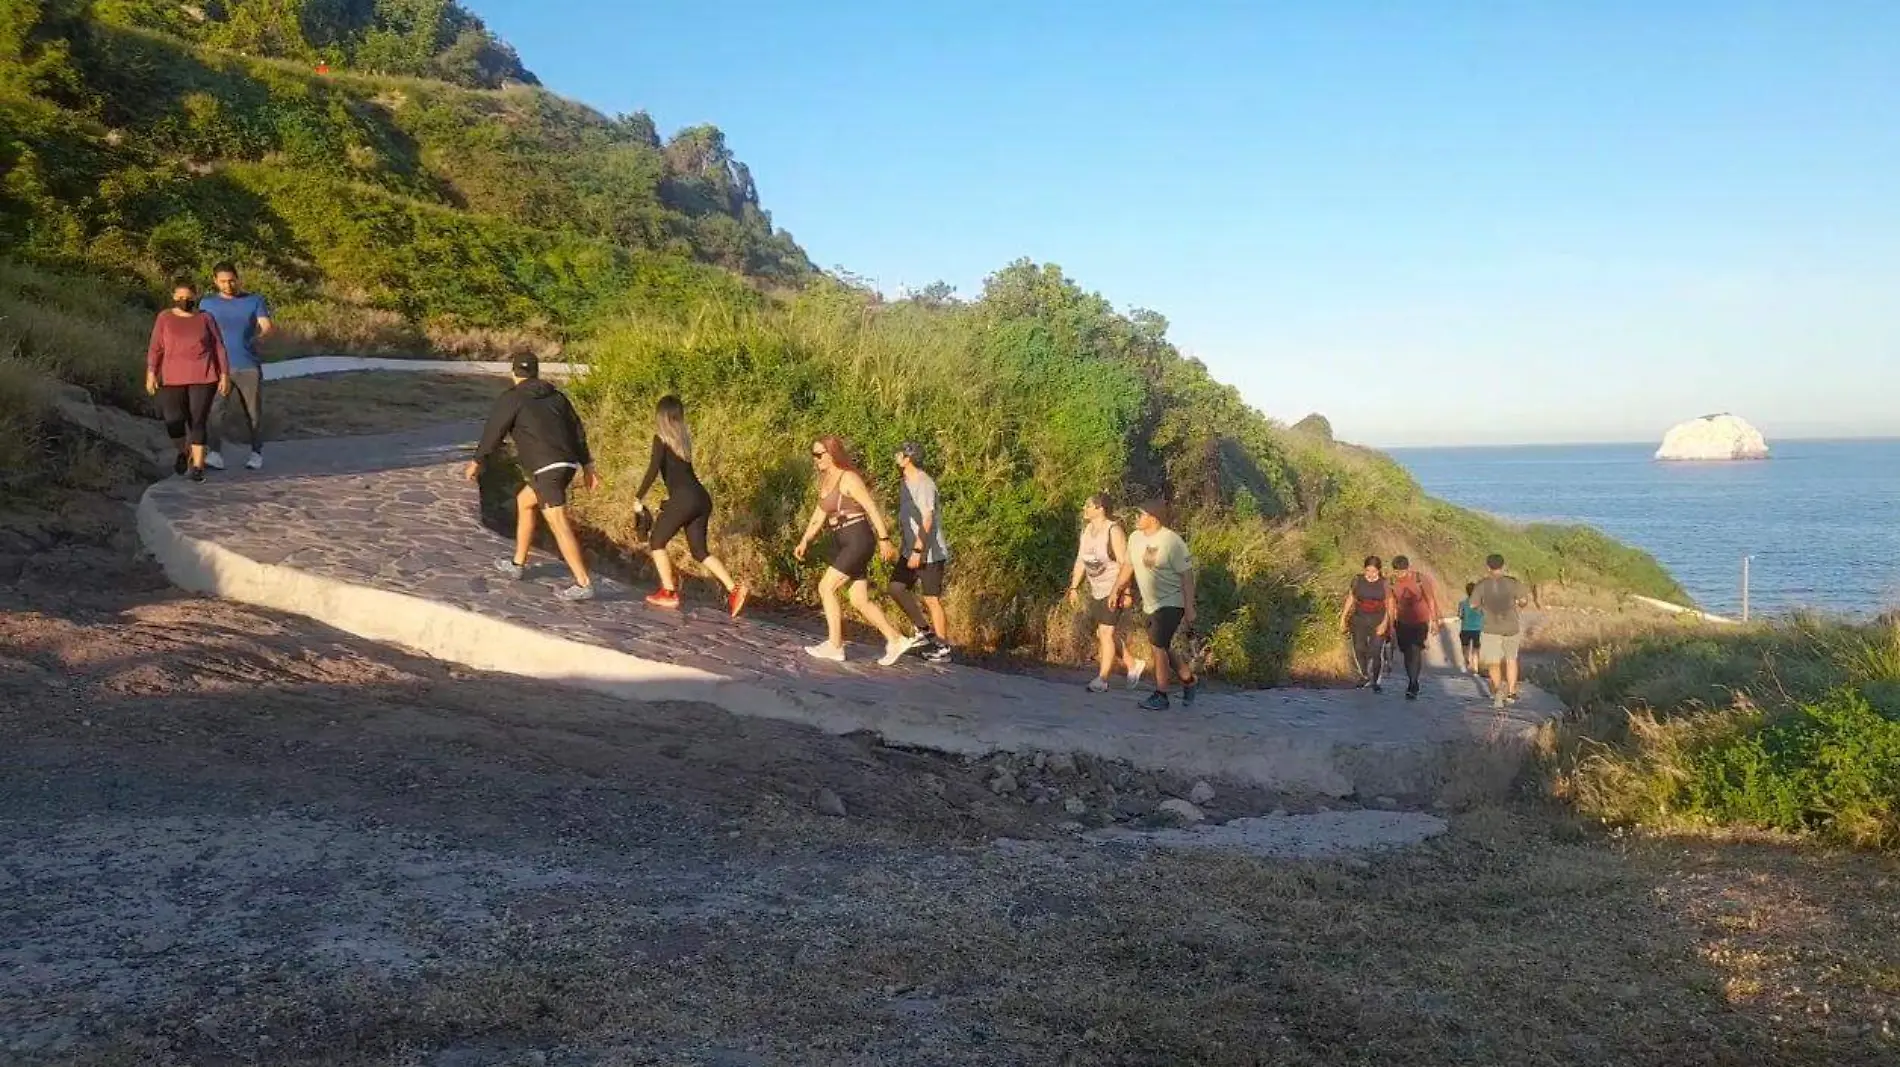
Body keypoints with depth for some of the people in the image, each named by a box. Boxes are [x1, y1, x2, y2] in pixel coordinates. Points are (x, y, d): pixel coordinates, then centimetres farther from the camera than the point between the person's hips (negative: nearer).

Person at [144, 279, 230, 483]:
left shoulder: (206, 319, 3)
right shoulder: (164, 318, 3)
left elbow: (219, 349, 3)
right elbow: (155, 349, 0)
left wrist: (225, 376, -4)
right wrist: (151, 374, -8)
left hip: (202, 377, -1)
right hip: (173, 377, 1)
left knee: (197, 422, -6)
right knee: (174, 422, -4)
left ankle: (198, 466, 1)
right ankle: (184, 452, 25)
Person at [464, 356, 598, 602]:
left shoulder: (511, 399, -1)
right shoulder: (556, 396, 17)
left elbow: (493, 432, 1)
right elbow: (578, 430, 15)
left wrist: (476, 461, 14)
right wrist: (587, 466, 17)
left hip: (546, 468, -8)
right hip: (568, 464, 8)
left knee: (559, 524, -11)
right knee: (524, 501, 27)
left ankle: (583, 584, -18)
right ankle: (517, 563, 34)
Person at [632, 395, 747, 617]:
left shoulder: (662, 438, -4)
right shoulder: (683, 437, 16)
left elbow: (653, 470, -14)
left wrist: (638, 497, -6)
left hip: (684, 499, -7)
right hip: (701, 498, 7)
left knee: (657, 541, 12)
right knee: (699, 551, 12)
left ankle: (669, 593, 10)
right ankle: (734, 589, -2)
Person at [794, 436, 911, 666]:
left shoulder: (849, 478, -12)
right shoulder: (825, 481, 14)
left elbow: (872, 508, -16)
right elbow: (819, 516, 18)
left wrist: (884, 539, -21)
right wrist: (805, 541, 8)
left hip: (858, 541, -9)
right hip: (842, 543, 9)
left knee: (826, 587, -10)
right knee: (859, 600, 7)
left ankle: (835, 646, -2)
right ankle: (896, 640, 13)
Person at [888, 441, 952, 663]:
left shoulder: (924, 484, -17)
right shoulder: (907, 483, 14)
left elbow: (927, 520, -24)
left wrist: (918, 550, -27)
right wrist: (908, 549, 23)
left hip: (931, 552, -9)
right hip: (912, 550, 9)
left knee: (932, 599, -4)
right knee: (896, 587, -1)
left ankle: (943, 648, 5)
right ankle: (924, 630, 10)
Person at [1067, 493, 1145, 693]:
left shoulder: (1113, 530, -17)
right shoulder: (1087, 529, 7)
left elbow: (1124, 563, -18)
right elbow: (1081, 560, 14)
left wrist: (1125, 593, -22)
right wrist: (1074, 587, 12)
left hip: (1114, 590, -9)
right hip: (1096, 591, 9)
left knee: (1106, 633, -8)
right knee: (1104, 634, 14)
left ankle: (1102, 680, 0)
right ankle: (1133, 665, 30)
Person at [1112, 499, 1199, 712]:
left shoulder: (1172, 542, -19)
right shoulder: (1135, 538, 2)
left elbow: (1187, 576, -16)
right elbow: (1127, 566, 16)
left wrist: (1189, 608, -18)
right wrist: (1116, 591, 14)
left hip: (1171, 603, -8)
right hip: (1152, 604, 8)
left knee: (1159, 646, -11)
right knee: (1162, 647, 14)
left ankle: (1160, 696, -1)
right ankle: (1190, 681, 34)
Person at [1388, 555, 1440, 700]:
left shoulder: (1420, 579, -14)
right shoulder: (1392, 582, -5)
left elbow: (1431, 600, -5)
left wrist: (1434, 621, -5)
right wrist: (1392, 624, 12)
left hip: (1420, 622, -4)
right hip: (1402, 623, 4)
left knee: (1415, 651, -18)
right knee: (1407, 654, 7)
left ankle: (1412, 687, -19)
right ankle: (1413, 685, 23)